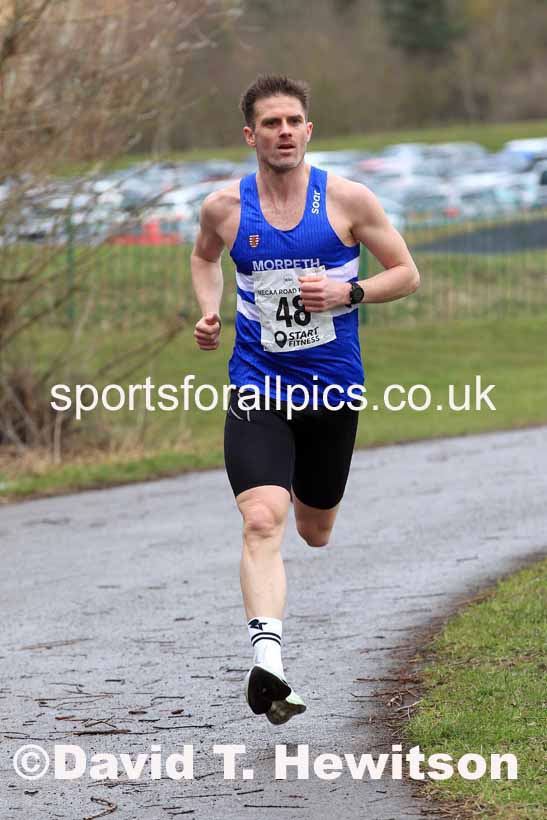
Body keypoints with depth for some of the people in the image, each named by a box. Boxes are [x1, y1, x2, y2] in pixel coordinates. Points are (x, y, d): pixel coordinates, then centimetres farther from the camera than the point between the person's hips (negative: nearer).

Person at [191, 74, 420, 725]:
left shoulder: (348, 200, -6)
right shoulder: (225, 207, -2)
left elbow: (406, 274, 2)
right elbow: (205, 256, 21)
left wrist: (347, 292, -16)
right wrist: (208, 310, 2)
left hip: (332, 389, 1)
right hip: (257, 390, -1)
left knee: (314, 532, 19)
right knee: (261, 523, -22)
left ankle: (300, 489, 58)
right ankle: (267, 664, -29)